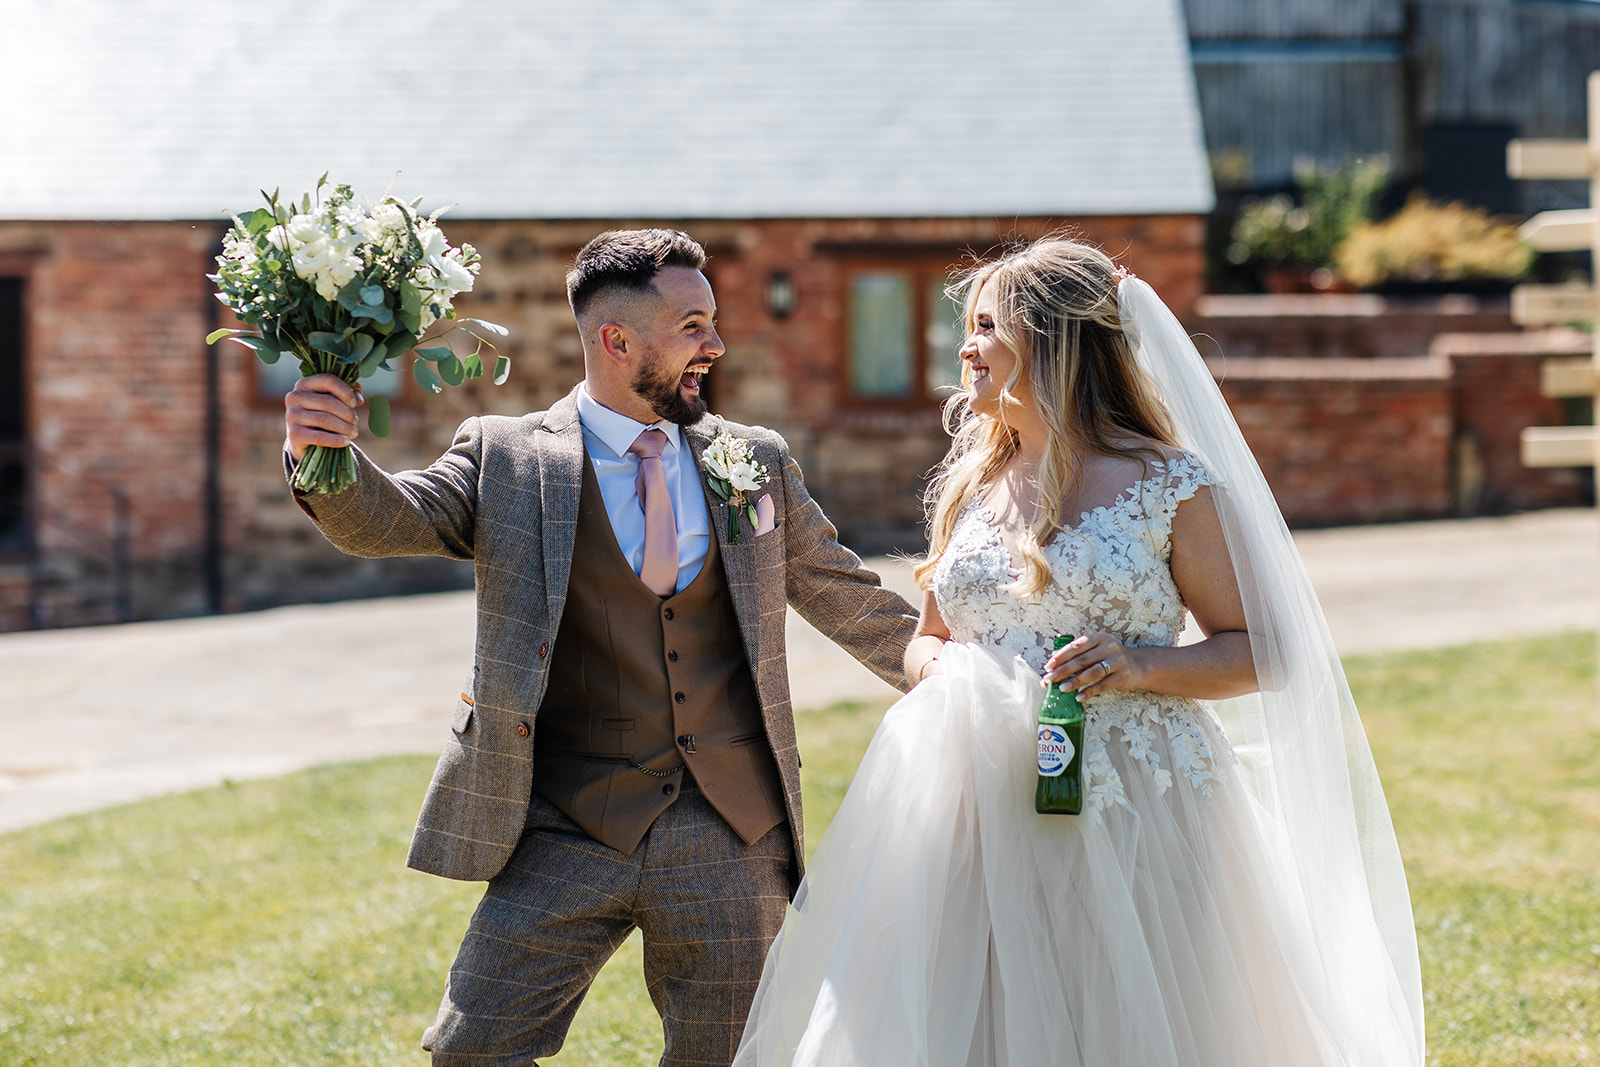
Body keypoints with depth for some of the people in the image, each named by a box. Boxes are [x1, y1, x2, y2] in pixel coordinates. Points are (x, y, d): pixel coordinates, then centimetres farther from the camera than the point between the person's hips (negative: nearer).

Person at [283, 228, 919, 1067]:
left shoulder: (757, 462, 8)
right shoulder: (505, 457, 0)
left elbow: (848, 600, 17)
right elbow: (388, 518, -13)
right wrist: (323, 456, -34)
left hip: (730, 838, 2)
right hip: (568, 832, -2)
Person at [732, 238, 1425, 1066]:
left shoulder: (1169, 485, -4)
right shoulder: (968, 487, 12)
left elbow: (1264, 653, -2)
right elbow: (927, 641, 22)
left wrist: (1143, 665, -17)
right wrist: (937, 671, -1)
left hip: (1132, 818, -4)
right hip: (988, 814, 4)